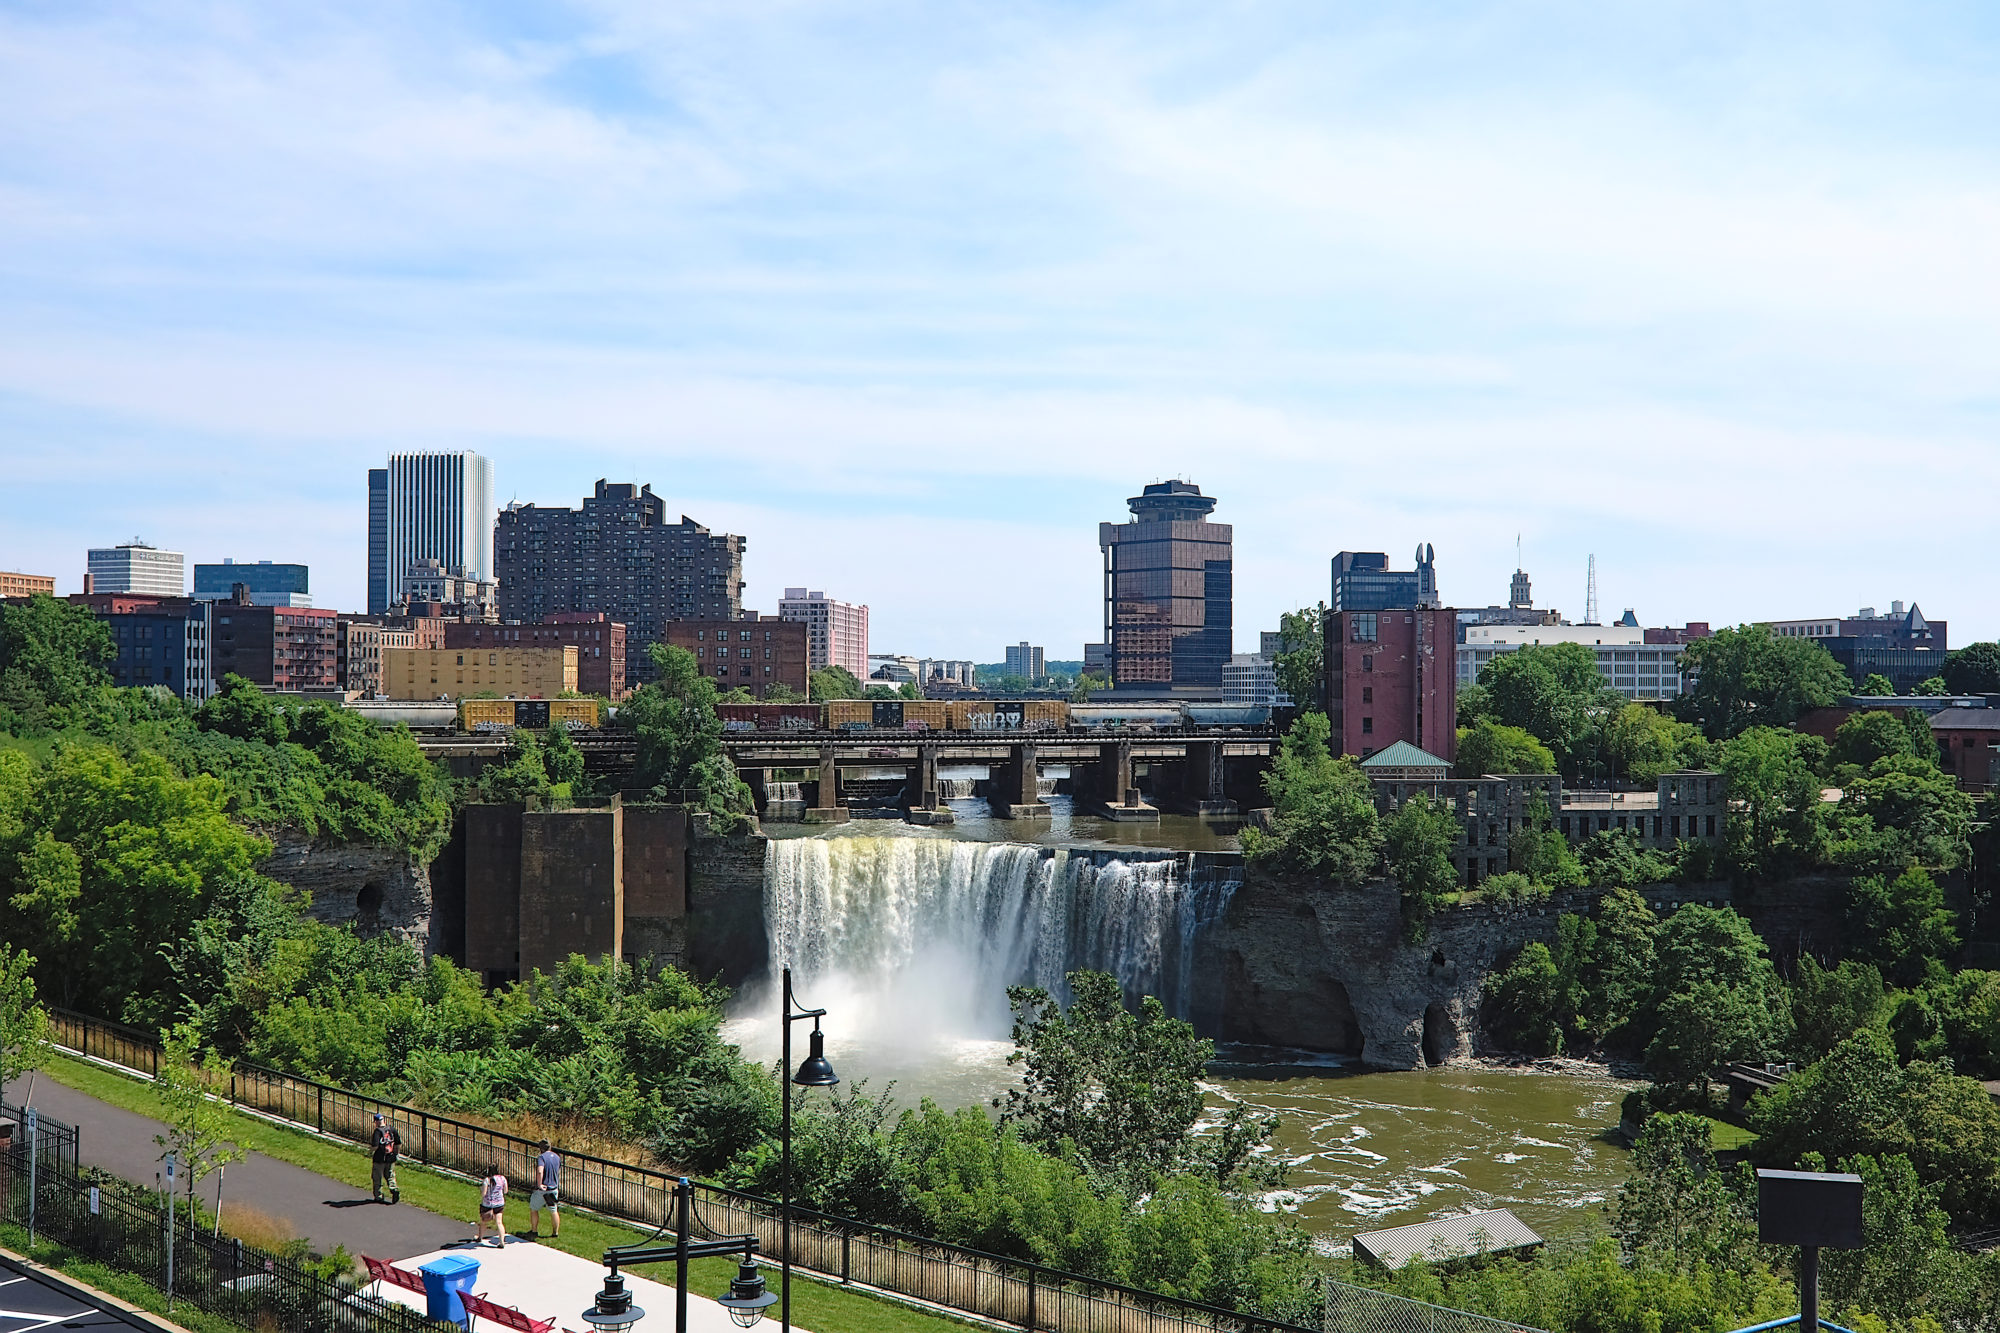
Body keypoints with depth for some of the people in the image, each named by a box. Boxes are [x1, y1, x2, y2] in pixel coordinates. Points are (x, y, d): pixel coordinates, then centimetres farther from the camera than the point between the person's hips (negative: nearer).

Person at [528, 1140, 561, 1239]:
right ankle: (556, 1232, 21)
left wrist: (539, 1184, -24)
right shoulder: (557, 1157, 5)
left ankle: (534, 1231, 20)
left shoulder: (542, 1157, -18)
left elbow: (540, 1172, -34)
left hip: (542, 1190, -6)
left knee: (533, 1209, 14)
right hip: (554, 1189, 6)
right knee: (553, 1211, 16)